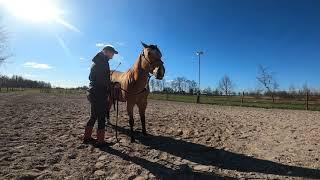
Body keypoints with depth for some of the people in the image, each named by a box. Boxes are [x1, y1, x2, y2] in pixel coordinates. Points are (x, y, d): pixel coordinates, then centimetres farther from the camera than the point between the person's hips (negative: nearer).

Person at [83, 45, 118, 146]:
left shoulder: (96, 61, 18)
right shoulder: (103, 61, -12)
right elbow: (104, 80, -21)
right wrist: (111, 87, -7)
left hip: (93, 93, 10)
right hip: (100, 94, -10)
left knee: (93, 116, 18)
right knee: (101, 117, -2)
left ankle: (87, 137, 29)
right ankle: (100, 141, 7)